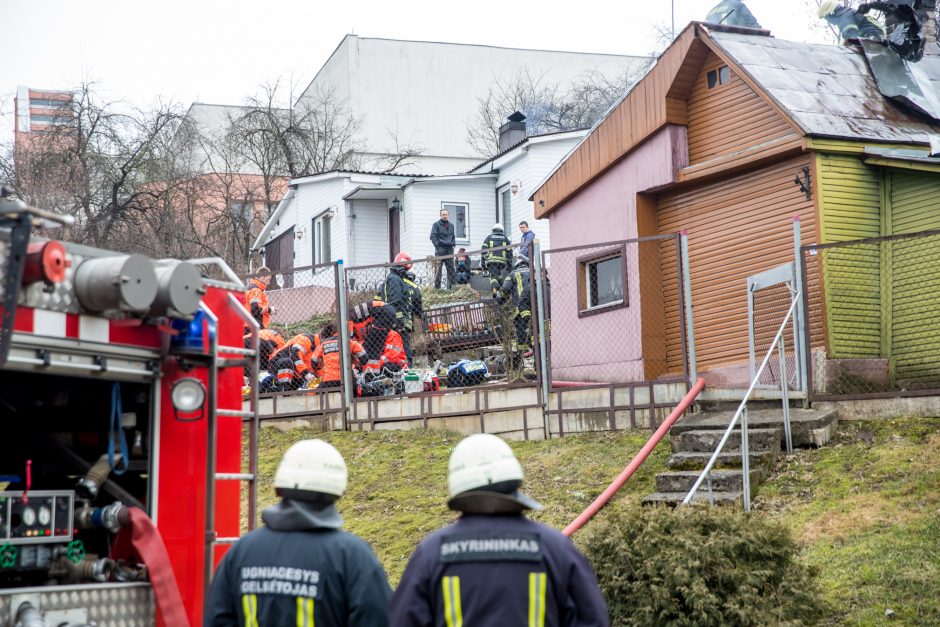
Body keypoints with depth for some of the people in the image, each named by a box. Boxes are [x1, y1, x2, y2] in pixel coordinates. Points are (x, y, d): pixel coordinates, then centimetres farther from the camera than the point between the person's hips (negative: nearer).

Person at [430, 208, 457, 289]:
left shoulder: (451, 225, 19)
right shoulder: (436, 224, 0)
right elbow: (433, 236, -4)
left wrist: (454, 243, 12)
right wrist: (437, 246, -12)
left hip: (449, 249, 6)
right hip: (440, 248, -6)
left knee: (451, 268, 5)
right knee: (438, 269, -8)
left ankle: (451, 285, 11)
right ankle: (437, 286, -6)